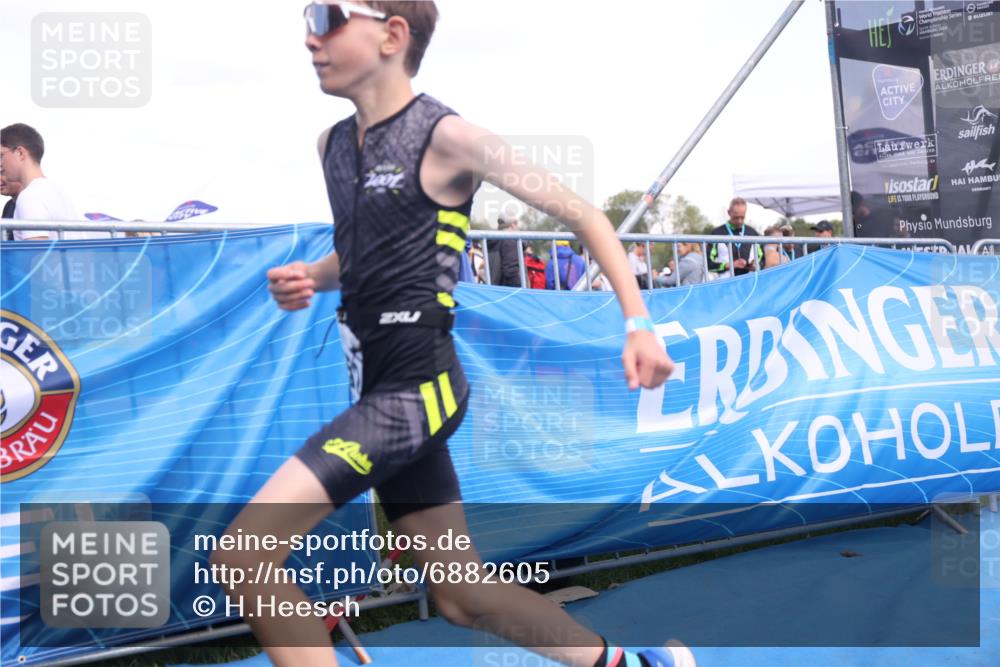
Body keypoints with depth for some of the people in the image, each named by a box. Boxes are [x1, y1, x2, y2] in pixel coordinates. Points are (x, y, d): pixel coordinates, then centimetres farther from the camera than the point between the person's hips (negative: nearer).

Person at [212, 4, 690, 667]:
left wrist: (639, 324, -13)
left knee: (241, 559, -12)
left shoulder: (446, 136, -11)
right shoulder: (333, 145, 11)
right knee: (462, 593, 16)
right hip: (382, 390, 8)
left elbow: (585, 216, -6)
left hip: (416, 388, -8)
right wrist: (308, 277, 7)